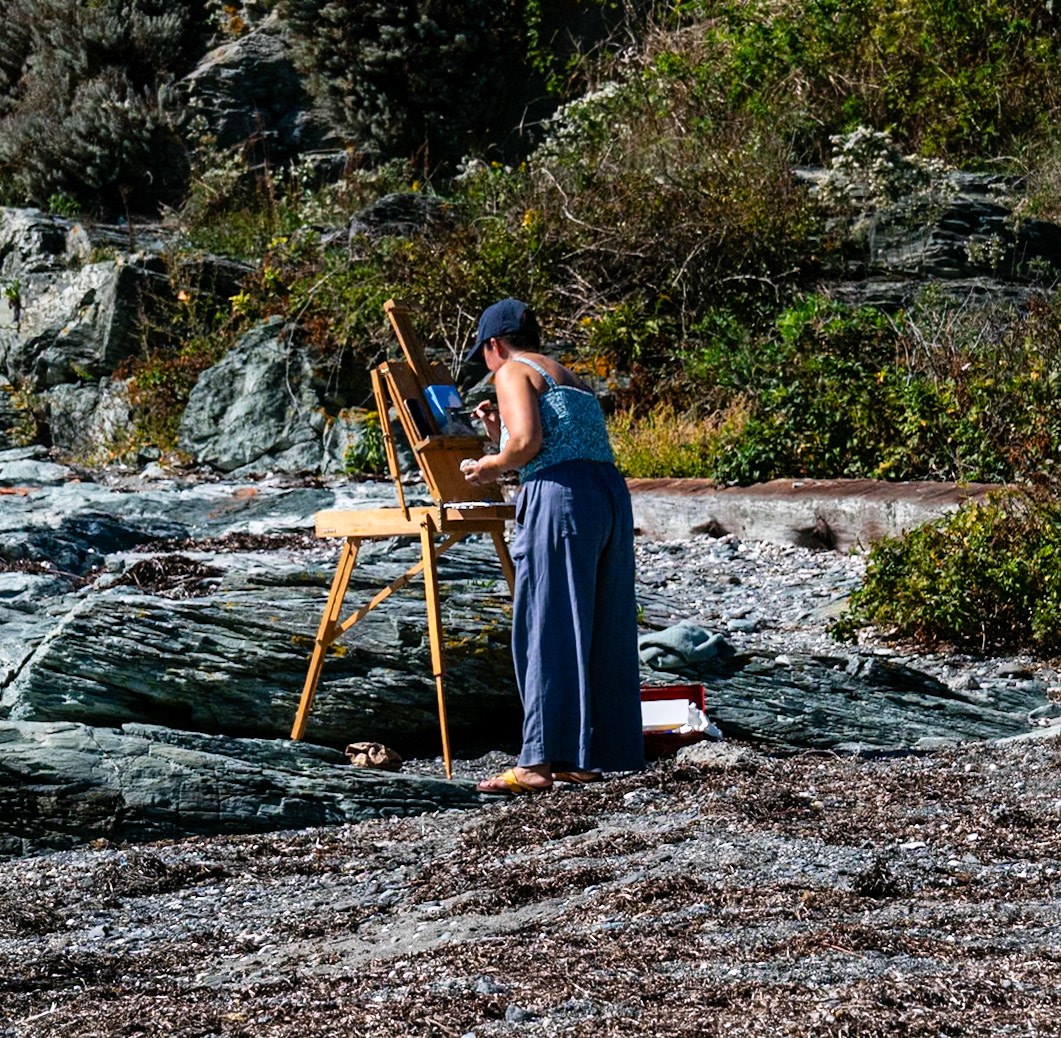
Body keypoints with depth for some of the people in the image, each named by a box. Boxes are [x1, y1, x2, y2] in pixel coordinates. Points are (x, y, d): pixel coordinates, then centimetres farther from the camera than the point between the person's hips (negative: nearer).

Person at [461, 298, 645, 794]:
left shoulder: (513, 372, 3)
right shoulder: (567, 376, 28)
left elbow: (529, 441, -13)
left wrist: (492, 465, 3)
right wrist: (498, 435, 30)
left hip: (560, 495, -8)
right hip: (611, 493, 8)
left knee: (547, 628, -8)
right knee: (602, 630, 10)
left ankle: (538, 761, -11)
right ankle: (594, 754, 14)